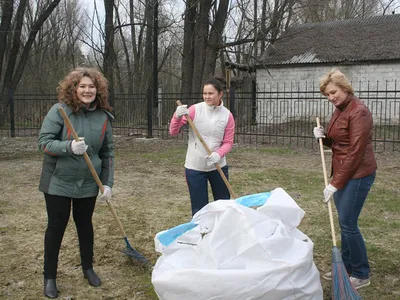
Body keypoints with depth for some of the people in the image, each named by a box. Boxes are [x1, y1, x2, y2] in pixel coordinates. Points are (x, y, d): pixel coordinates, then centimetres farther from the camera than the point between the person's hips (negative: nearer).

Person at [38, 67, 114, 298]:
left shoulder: (103, 116, -4)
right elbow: (44, 142, -14)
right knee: (56, 227, 7)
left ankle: (88, 268, 36)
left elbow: (108, 152, 2)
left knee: (85, 224, 16)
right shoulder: (59, 110, -13)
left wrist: (108, 183, -1)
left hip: (89, 183, 3)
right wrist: (69, 147, -32)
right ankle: (50, 277, 23)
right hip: (58, 182, -3)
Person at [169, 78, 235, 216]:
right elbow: (173, 132, -8)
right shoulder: (195, 110, -8)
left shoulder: (227, 115, -3)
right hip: (195, 167, -2)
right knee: (199, 208, 4)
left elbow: (228, 142, -1)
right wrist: (177, 116, -28)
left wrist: (218, 154, -21)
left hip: (218, 166, 2)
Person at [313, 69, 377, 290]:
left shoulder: (359, 112, -18)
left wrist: (336, 183, -20)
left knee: (348, 224, -3)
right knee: (344, 222, 14)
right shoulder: (339, 110, 10)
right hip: (342, 173, 9)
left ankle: (362, 274, 13)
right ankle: (346, 267, 28)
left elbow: (355, 152, -21)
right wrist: (322, 137, -3)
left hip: (357, 175, -9)